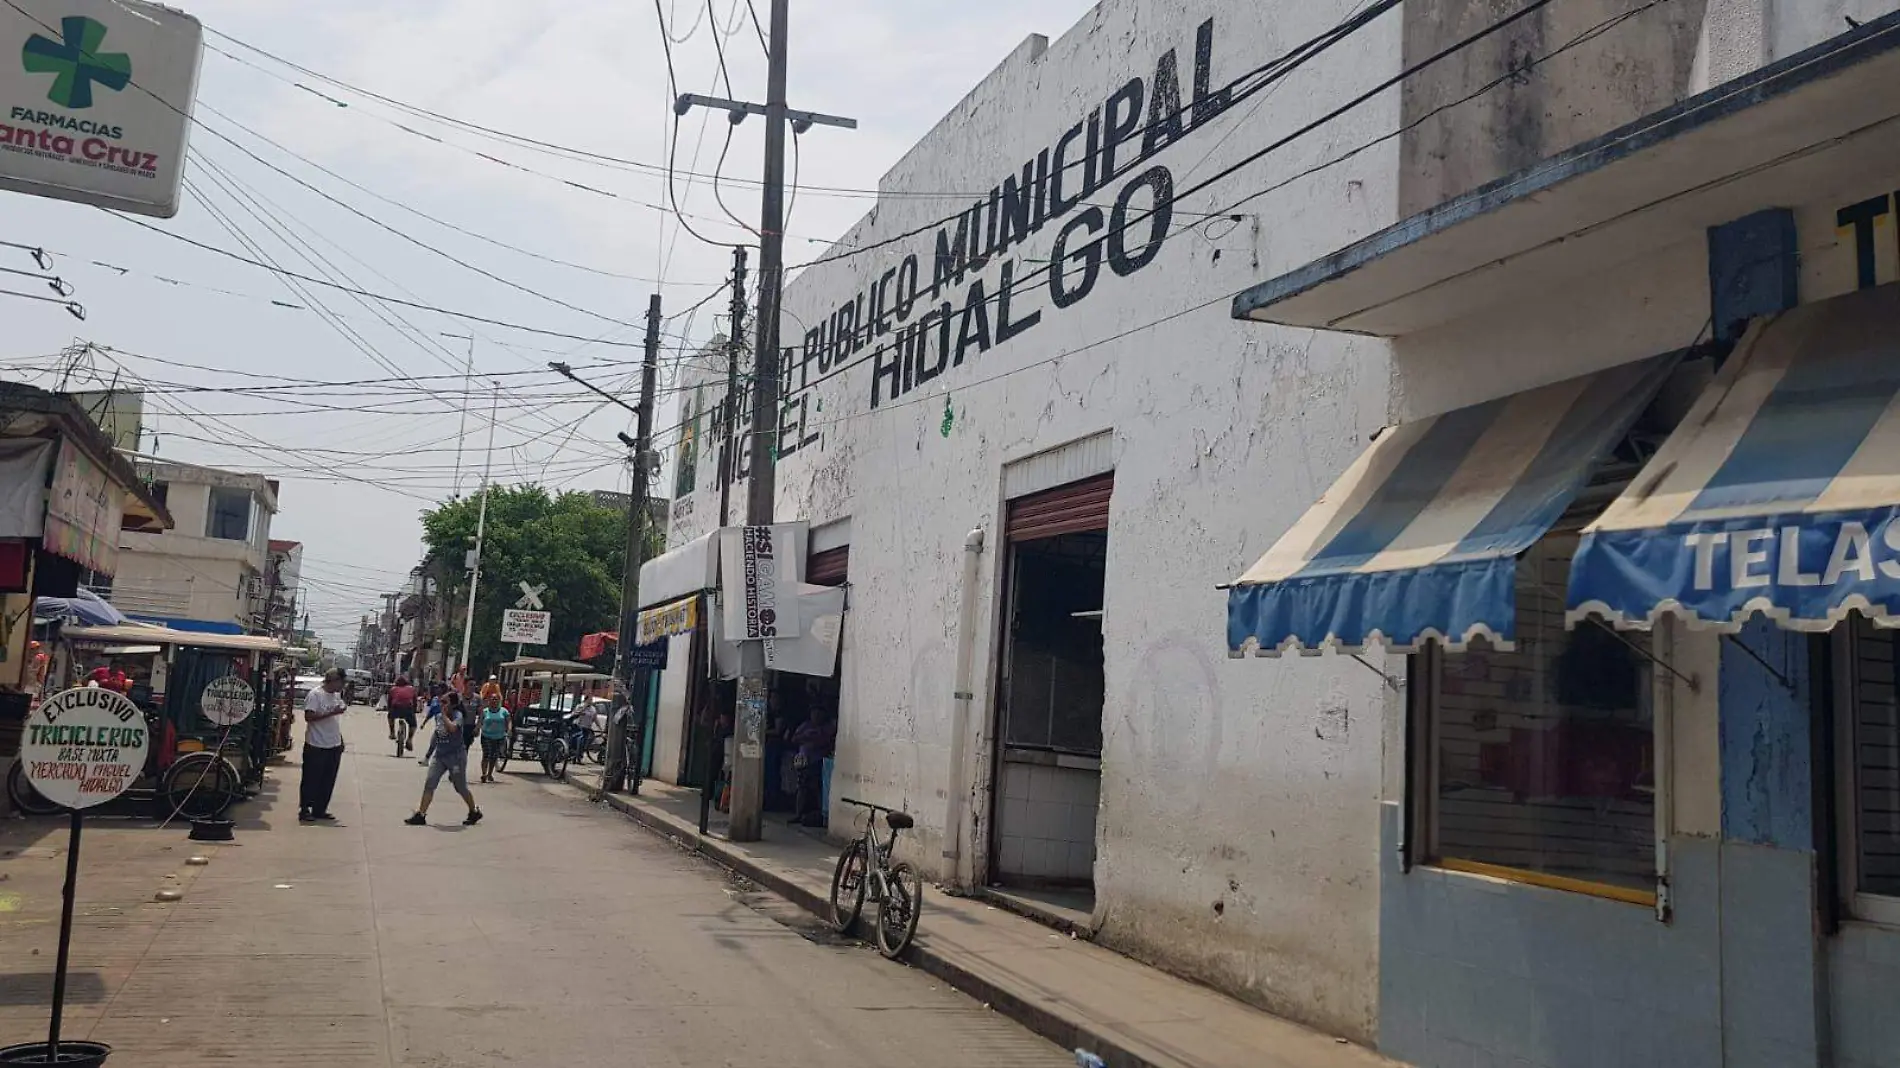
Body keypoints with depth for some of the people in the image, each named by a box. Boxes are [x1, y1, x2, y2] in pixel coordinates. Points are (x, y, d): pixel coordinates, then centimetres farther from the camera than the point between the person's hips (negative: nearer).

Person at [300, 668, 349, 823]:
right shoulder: (315, 694, -13)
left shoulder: (337, 695, 12)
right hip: (316, 746, -7)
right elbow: (308, 717, -22)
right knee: (311, 780, 0)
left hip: (334, 746, 7)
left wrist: (340, 738, 19)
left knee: (328, 781, 10)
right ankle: (304, 810, 8)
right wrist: (332, 712, -26)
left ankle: (319, 810, 18)